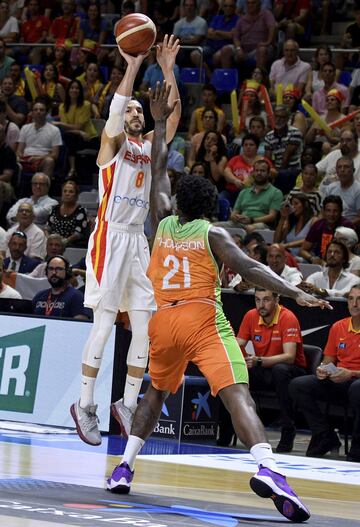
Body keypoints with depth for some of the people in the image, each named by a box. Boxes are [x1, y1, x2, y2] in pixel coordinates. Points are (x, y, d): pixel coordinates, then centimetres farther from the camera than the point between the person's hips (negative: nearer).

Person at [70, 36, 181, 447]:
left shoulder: (149, 146, 16)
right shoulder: (113, 143, 1)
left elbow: (173, 115, 4)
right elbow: (115, 110, -19)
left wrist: (168, 70, -5)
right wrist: (133, 66, -27)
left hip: (138, 240, 6)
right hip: (110, 237, -6)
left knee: (145, 328, 2)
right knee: (104, 324, -9)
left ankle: (127, 404, 11)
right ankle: (85, 406, -2)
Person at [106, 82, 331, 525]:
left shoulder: (163, 223, 14)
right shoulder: (212, 234, 3)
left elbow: (158, 172, 28)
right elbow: (248, 267, -11)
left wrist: (160, 123, 36)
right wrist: (295, 294, -18)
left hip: (163, 321, 5)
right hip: (203, 319, -4)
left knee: (157, 392, 27)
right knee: (236, 394, -19)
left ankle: (124, 467, 21)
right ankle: (266, 468, -41)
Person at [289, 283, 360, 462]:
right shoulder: (338, 327, 12)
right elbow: (328, 361, 18)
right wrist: (322, 370, -5)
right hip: (337, 382, 6)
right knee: (297, 385, -13)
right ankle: (325, 438, -6)